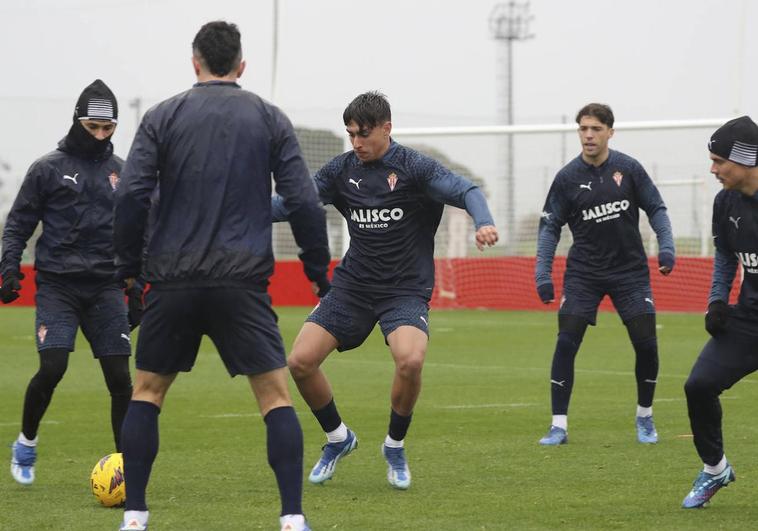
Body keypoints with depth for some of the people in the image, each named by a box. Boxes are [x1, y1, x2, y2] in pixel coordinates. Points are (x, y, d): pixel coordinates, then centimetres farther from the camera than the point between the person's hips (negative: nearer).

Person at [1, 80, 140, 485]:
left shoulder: (121, 172, 11)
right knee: (52, 367, -16)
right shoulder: (48, 168, 1)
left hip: (106, 288, 3)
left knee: (120, 378, -3)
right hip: (57, 286, -3)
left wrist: (136, 291, 15)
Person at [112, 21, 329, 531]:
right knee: (276, 395, 3)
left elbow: (132, 195, -2)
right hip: (244, 279, -1)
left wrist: (129, 266, 8)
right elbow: (303, 201, 0)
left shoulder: (163, 116, 5)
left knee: (147, 392, 15)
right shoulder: (270, 119, 6)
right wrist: (318, 269, 9)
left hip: (173, 279, 1)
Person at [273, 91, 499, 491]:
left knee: (411, 360, -31)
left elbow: (466, 191, -18)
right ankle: (338, 438, 18)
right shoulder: (342, 169, 4)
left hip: (405, 289, -4)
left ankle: (395, 446, -3)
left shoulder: (414, 167, -8)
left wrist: (483, 221, -39)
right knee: (300, 361, -10)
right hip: (352, 285, 4)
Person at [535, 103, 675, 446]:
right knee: (566, 342, -11)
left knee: (646, 343, -5)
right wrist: (542, 272, -9)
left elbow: (655, 208, 4)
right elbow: (550, 226, 0)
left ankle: (644, 418, 18)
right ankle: (559, 426, -4)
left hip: (630, 270, 1)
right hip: (583, 273, -1)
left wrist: (666, 245, -11)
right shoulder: (568, 177, -4)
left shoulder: (628, 168, -2)